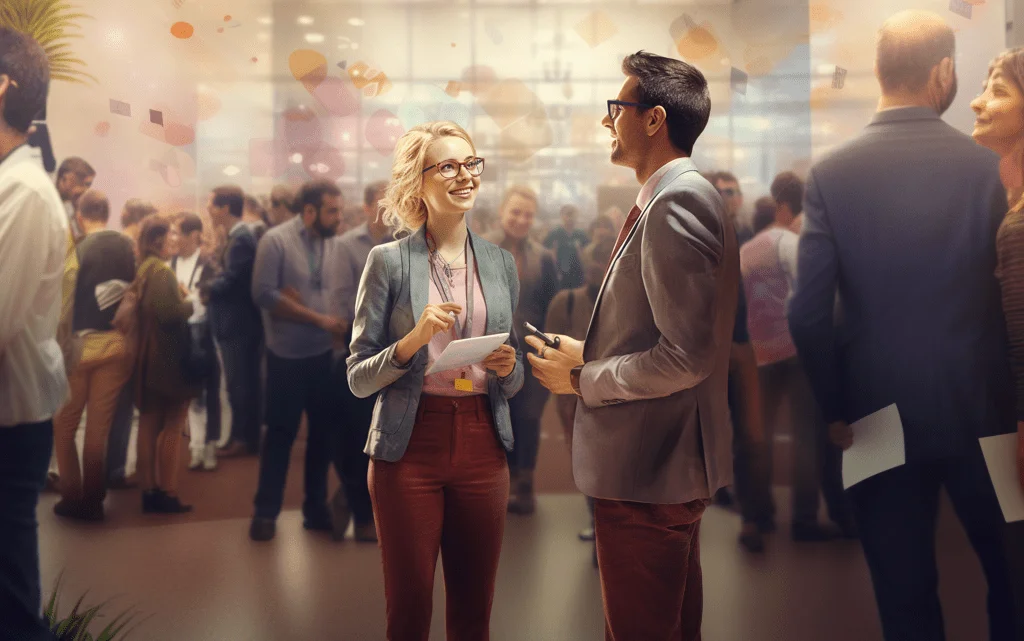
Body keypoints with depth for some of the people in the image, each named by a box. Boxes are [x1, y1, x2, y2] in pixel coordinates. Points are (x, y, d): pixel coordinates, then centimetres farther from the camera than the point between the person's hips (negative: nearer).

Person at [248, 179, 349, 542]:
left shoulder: (332, 244, 5)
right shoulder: (276, 240, -8)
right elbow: (263, 294, -15)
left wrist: (341, 323, -14)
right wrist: (318, 318, -16)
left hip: (326, 355, 4)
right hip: (288, 357, -4)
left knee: (324, 432, 10)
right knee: (281, 434, 4)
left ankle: (316, 508, 24)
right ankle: (266, 512, 17)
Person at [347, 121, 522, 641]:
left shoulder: (500, 262, 9)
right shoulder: (389, 261, -2)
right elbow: (358, 378, -3)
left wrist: (507, 367, -7)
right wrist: (414, 340, -19)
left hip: (481, 446, 3)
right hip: (410, 446, -3)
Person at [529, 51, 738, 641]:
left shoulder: (678, 201, -18)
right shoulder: (678, 197, 13)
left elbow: (685, 356, -24)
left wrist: (581, 378, -13)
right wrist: (591, 352, 9)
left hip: (648, 473, -10)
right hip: (669, 464, 10)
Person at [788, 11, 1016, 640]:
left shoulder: (831, 174, -9)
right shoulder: (991, 166, -8)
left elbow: (809, 314, -13)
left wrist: (837, 410, 1)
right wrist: (1015, 401, 11)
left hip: (879, 415, 0)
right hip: (982, 409, 1)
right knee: (1012, 577, 23)